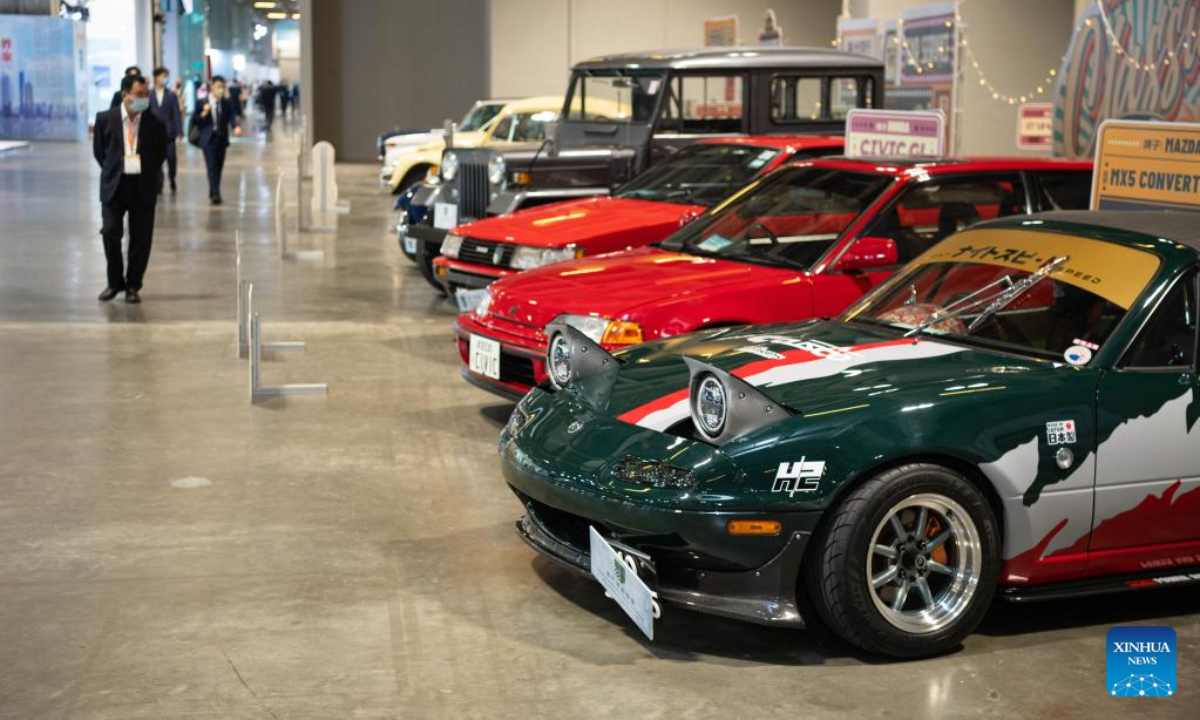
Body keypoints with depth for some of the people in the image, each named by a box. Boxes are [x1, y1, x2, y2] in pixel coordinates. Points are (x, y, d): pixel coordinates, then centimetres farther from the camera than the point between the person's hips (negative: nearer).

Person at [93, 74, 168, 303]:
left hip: (144, 187, 0)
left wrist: (147, 173, 8)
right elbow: (99, 151, 10)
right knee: (110, 233, -4)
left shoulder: (155, 123, -3)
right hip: (114, 184, 0)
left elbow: (161, 154, 11)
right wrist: (113, 171, 9)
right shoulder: (105, 119, -3)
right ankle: (115, 282, 14)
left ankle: (133, 286, 17)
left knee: (141, 238, 3)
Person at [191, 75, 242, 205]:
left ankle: (213, 193, 22)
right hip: (208, 139, -4)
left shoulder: (227, 103, 5)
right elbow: (194, 120, -4)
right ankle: (215, 193, -18)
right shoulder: (202, 103, -3)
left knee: (219, 167, 10)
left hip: (222, 139, 4)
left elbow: (232, 117, -5)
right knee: (212, 167, -12)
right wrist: (204, 113, -21)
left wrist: (237, 127, -26)